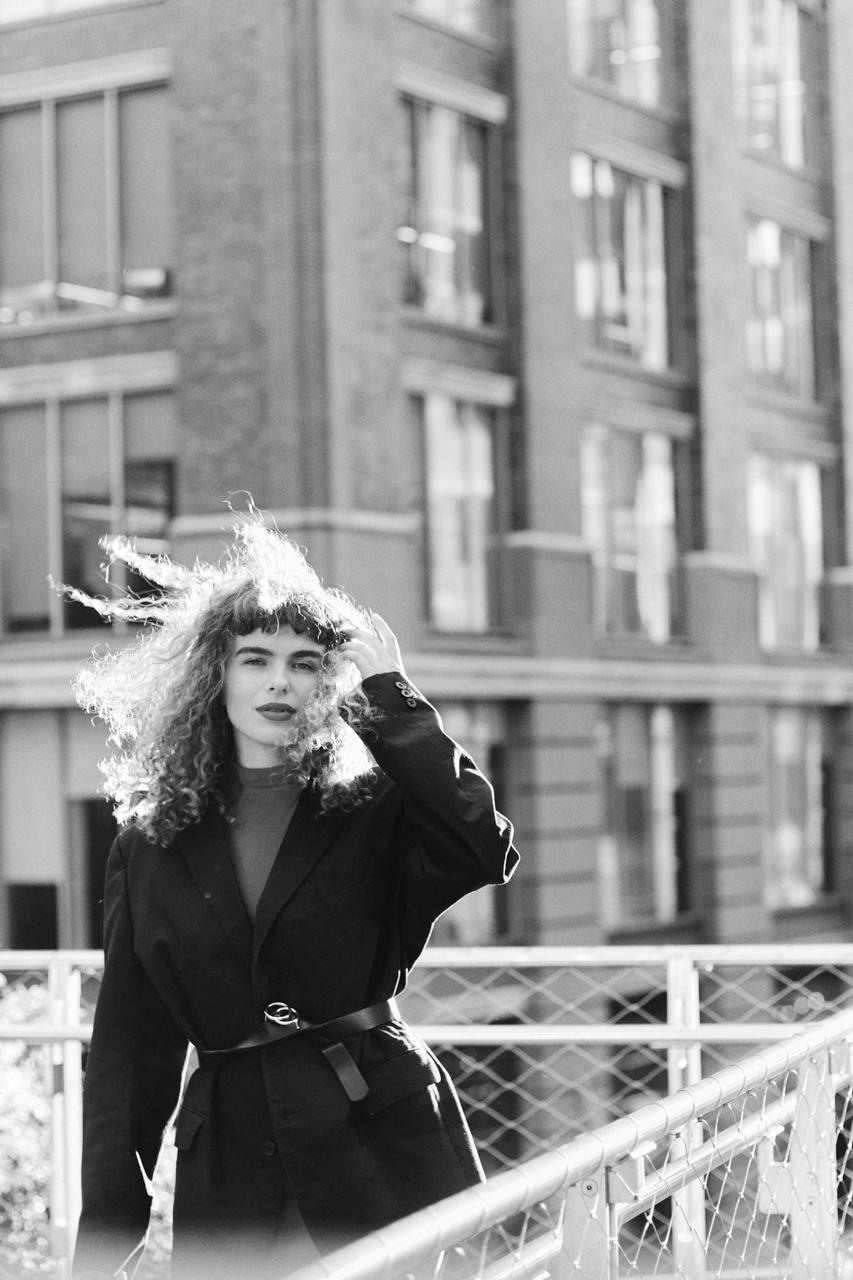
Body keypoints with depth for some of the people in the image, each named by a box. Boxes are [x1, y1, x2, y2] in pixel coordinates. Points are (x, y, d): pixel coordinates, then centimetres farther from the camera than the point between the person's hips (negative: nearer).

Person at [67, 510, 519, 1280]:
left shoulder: (375, 814, 2)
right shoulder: (151, 840, 8)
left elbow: (485, 852, -19)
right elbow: (129, 1042, 7)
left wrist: (387, 694, -11)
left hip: (383, 1138, -2)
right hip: (226, 1154, 2)